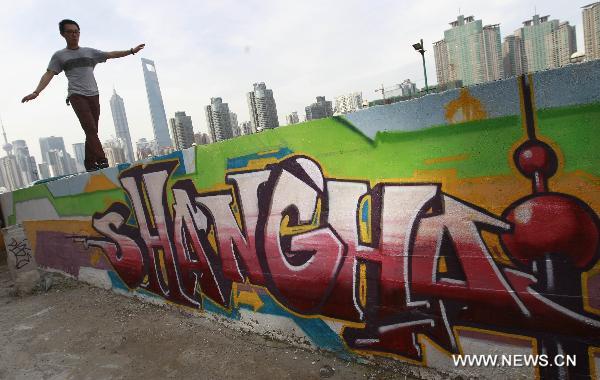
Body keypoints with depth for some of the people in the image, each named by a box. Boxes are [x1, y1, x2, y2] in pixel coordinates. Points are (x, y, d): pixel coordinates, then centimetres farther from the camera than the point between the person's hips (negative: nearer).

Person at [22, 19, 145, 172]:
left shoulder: (90, 52, 18)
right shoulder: (59, 55, 10)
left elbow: (112, 54, 20)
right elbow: (48, 74, 2)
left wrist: (131, 51, 14)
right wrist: (36, 92, -12)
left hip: (93, 95, 4)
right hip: (76, 96, -4)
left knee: (92, 131, 1)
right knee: (90, 128, -20)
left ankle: (90, 164, 6)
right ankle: (102, 161, -26)